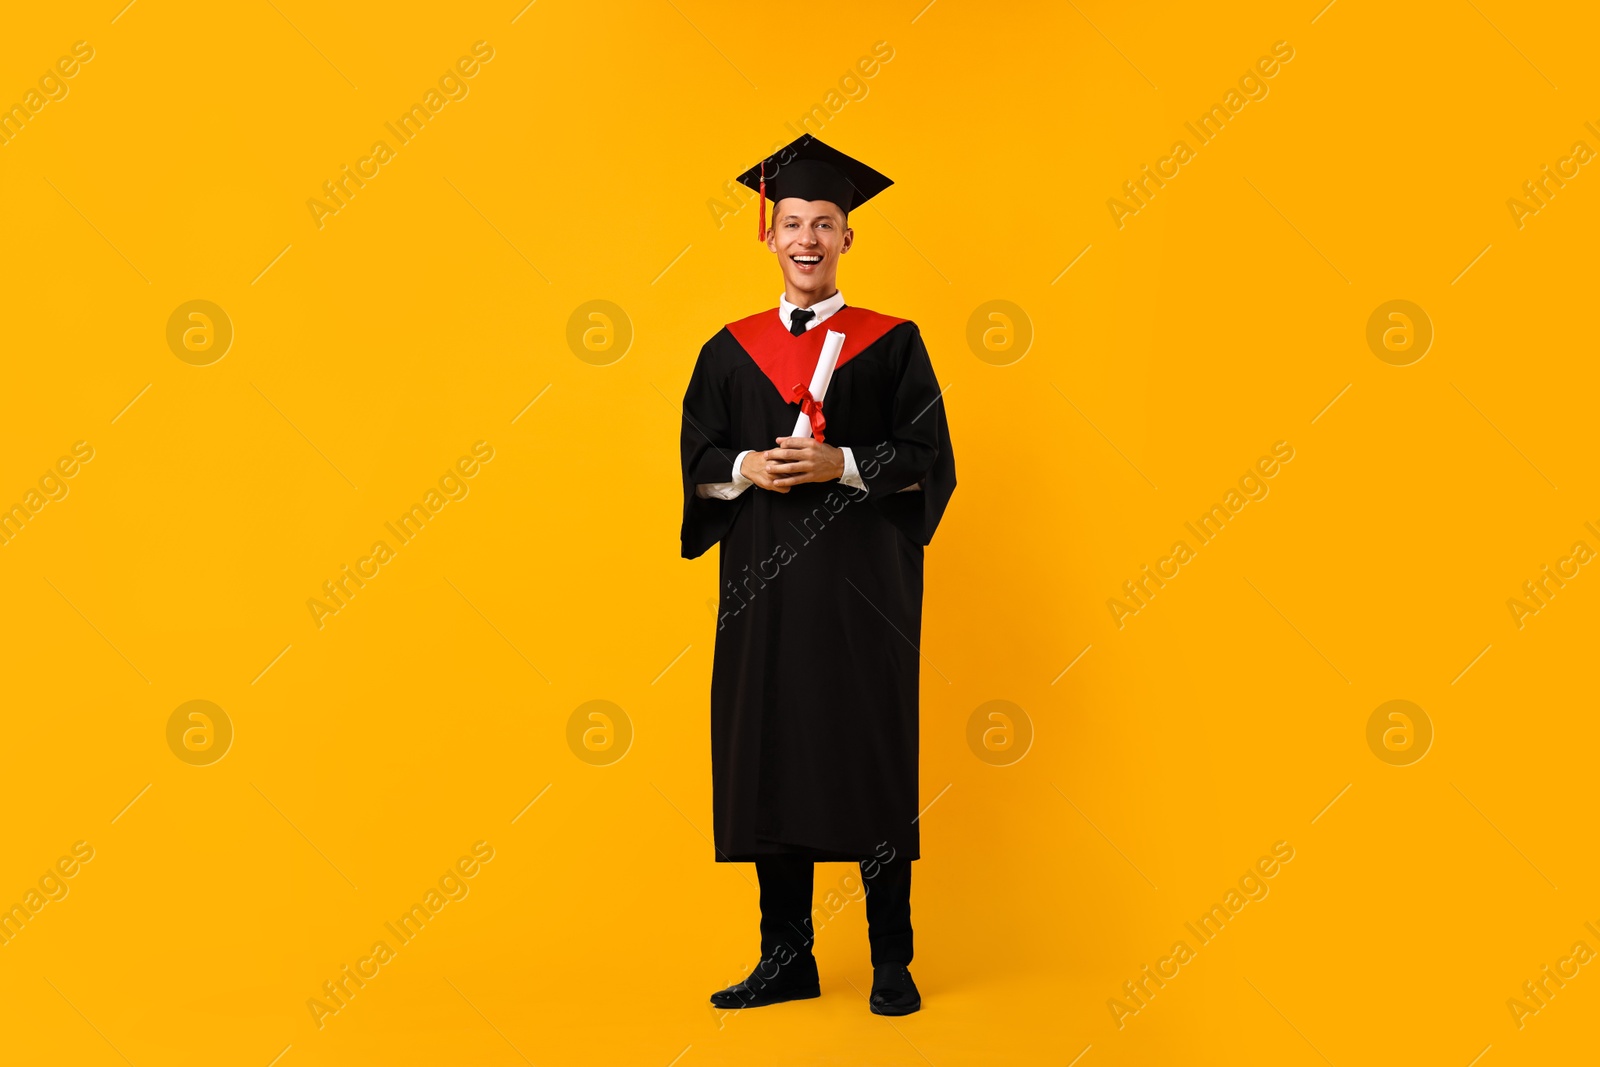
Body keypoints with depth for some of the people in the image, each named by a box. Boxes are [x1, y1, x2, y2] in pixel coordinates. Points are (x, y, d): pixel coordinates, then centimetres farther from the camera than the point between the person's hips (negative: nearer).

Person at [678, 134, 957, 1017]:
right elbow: (697, 461, 9)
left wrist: (840, 465, -16)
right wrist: (748, 469, -12)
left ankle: (891, 961, 13)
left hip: (863, 580, -3)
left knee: (872, 762, 0)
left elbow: (928, 457, -2)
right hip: (763, 582, 3)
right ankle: (786, 959, 18)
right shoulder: (731, 351, 11)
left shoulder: (891, 343, 3)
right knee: (769, 761, 4)